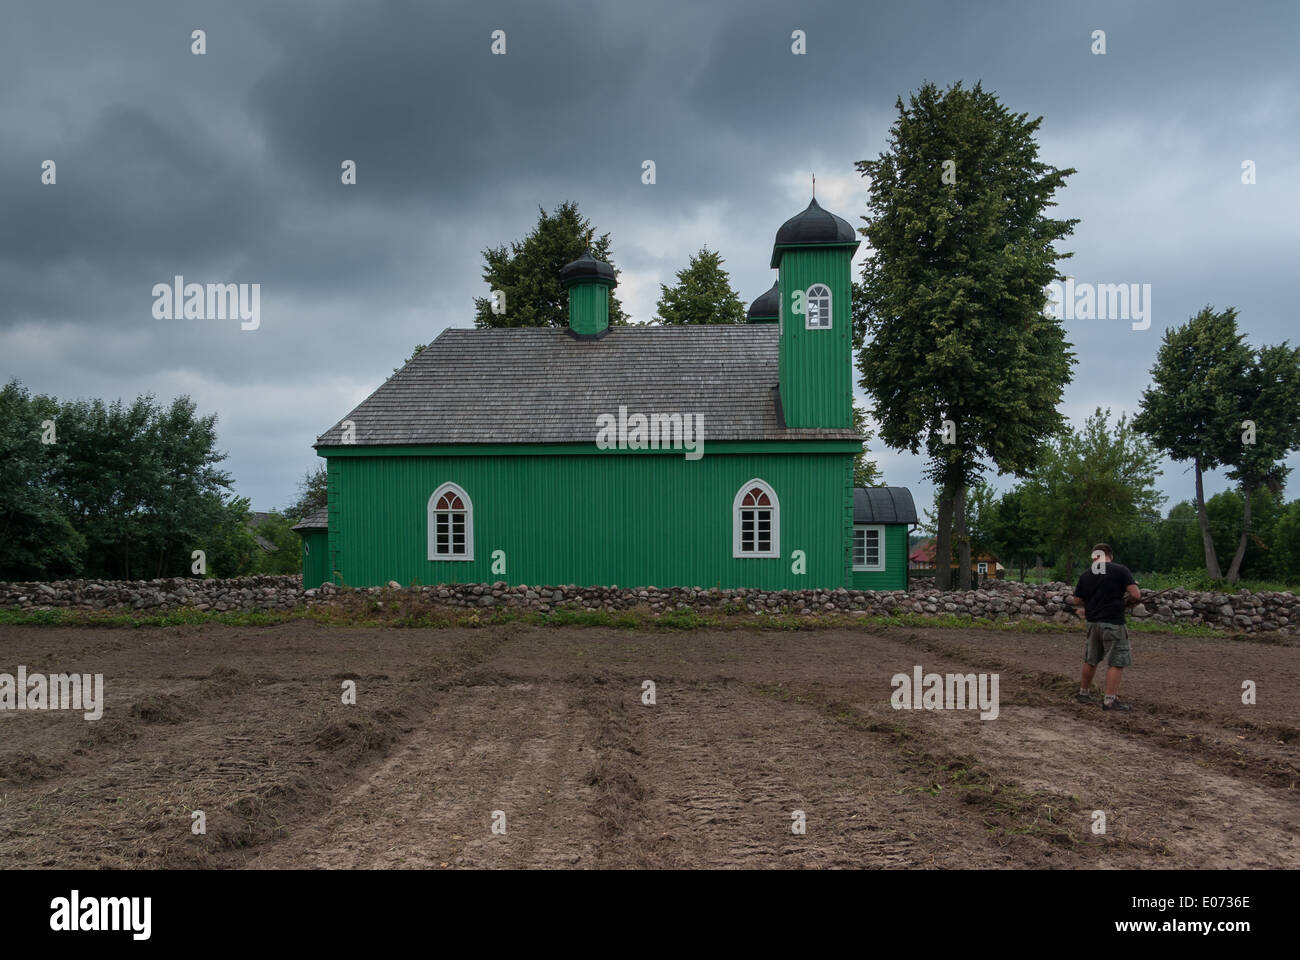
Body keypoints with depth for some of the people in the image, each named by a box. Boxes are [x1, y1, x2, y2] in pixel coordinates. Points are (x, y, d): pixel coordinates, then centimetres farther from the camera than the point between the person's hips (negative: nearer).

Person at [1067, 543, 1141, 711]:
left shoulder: (1086, 575, 5)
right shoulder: (1121, 570, -6)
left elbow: (1076, 601, 9)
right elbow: (1136, 595, -13)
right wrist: (1126, 600, 7)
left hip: (1092, 622, 5)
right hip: (1113, 623, -5)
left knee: (1090, 660, 18)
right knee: (1116, 662, 1)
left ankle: (1083, 693, 27)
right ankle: (1110, 700, -3)